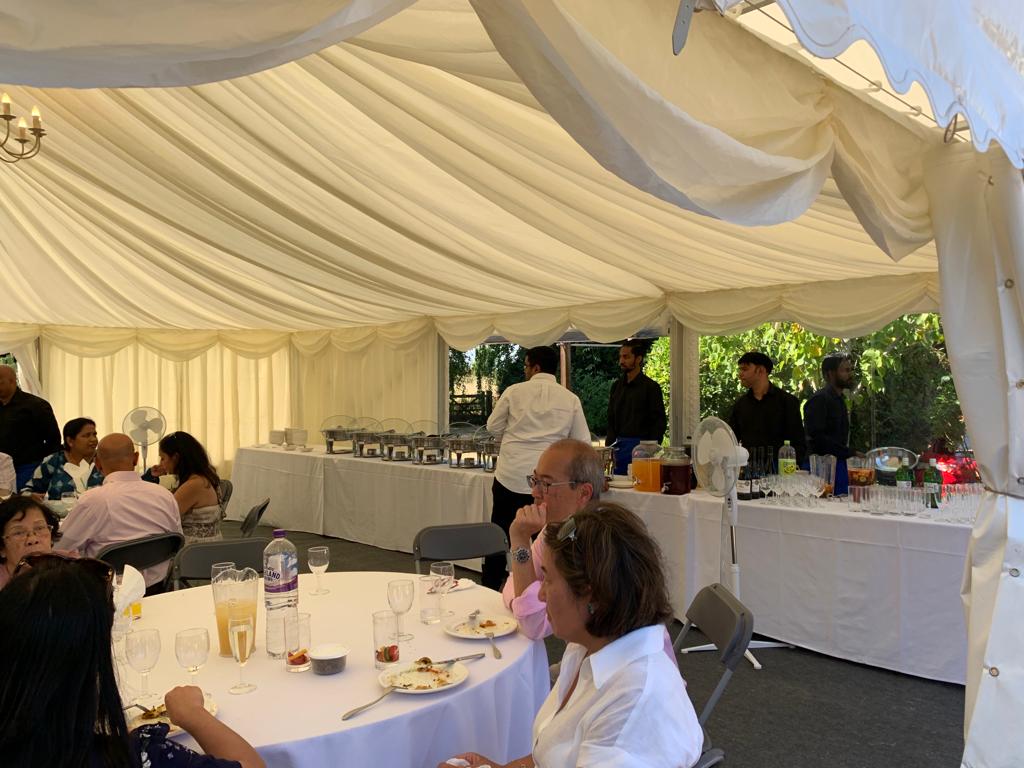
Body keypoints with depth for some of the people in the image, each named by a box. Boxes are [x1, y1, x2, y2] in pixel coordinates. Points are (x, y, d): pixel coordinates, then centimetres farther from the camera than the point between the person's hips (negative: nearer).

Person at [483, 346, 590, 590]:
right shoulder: (570, 399, 1)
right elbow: (582, 441, 3)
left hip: (510, 477, 0)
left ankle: (489, 590, 20)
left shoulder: (514, 392, -2)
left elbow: (493, 426, 6)